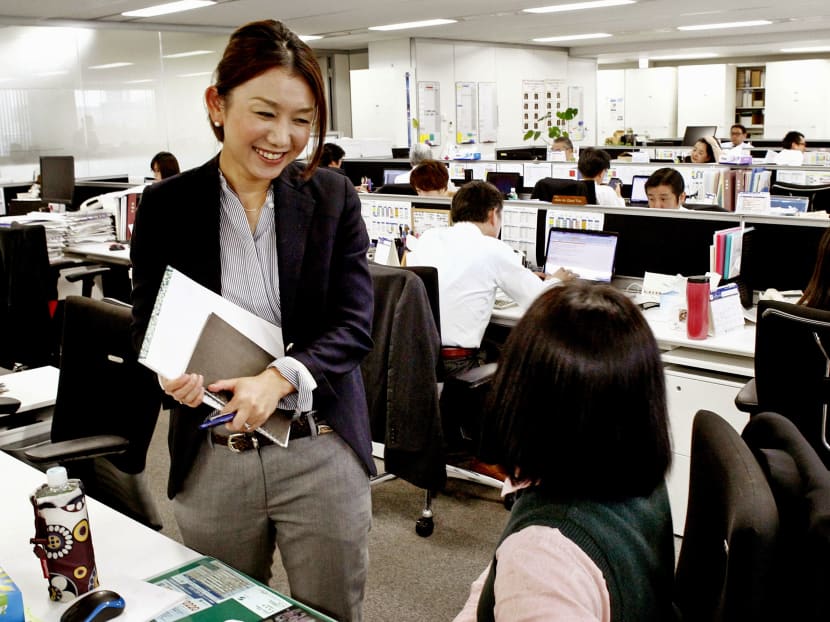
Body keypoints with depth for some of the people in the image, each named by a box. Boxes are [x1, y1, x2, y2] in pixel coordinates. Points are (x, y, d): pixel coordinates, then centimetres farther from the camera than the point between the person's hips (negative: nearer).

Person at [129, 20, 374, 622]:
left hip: (322, 454, 0)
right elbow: (147, 323, 3)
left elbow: (355, 324, -7)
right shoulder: (166, 205, -3)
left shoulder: (333, 197, -3)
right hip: (211, 463, 1)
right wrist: (171, 369, -21)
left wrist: (280, 378, -25)